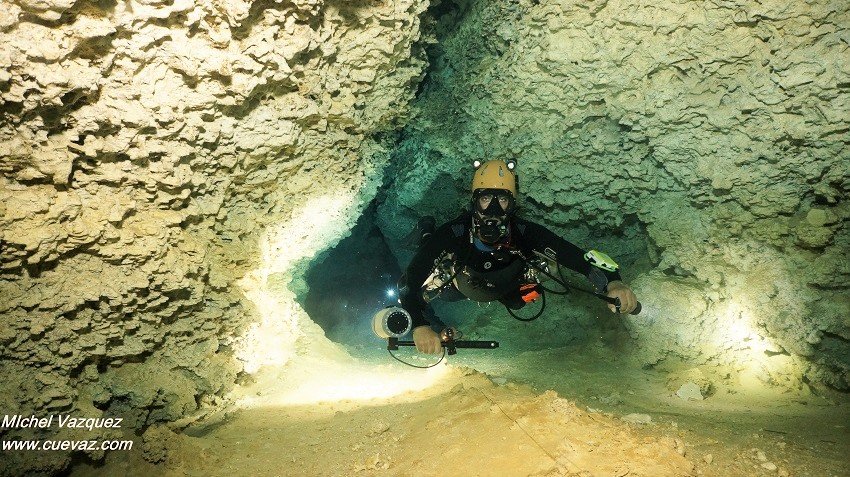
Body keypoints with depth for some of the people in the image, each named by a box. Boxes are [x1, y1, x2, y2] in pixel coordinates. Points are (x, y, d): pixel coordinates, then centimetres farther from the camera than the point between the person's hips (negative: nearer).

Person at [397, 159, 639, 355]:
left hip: (501, 290, 1)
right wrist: (419, 327, -65)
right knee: (410, 289, -3)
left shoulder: (524, 234, -41)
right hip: (460, 284, 0)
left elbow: (578, 257, -47)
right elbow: (411, 279, -50)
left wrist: (613, 282, -67)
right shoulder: (453, 234, -44)